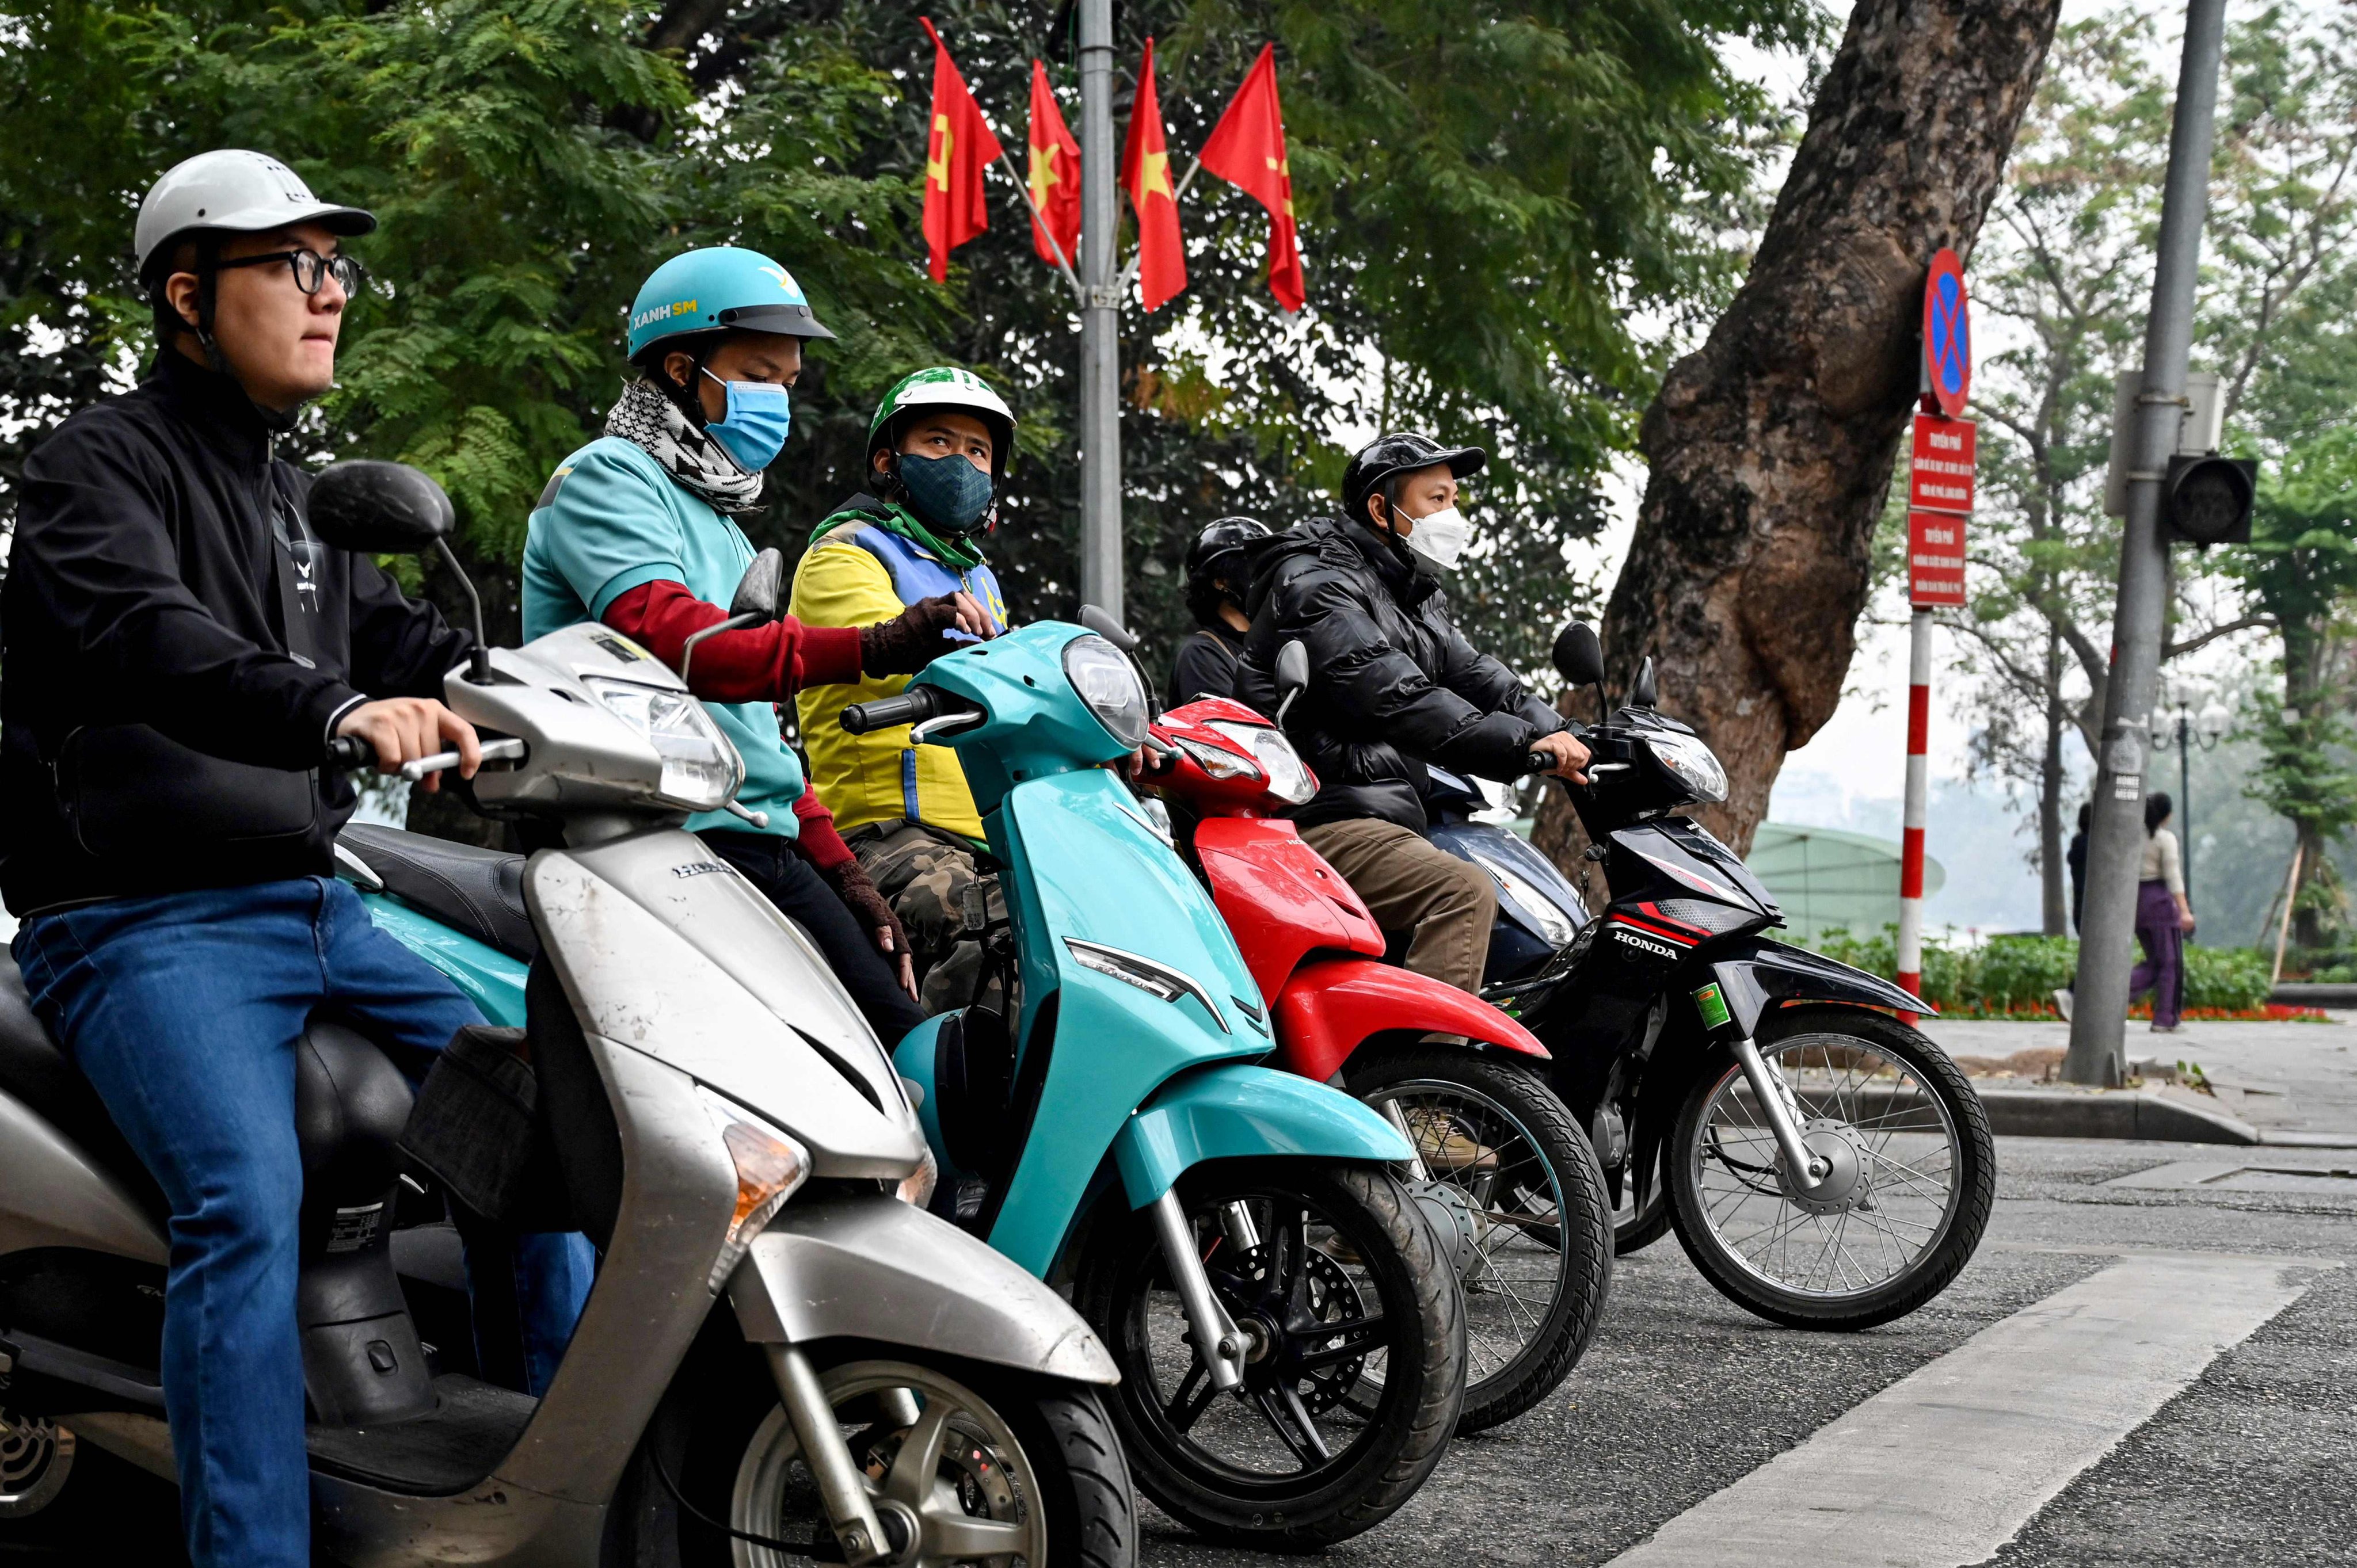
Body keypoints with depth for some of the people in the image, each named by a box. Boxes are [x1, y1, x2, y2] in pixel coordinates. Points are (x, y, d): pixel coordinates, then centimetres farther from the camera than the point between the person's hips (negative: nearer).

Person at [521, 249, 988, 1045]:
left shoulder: (720, 525, 30)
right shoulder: (605, 478, 0)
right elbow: (665, 635, -21)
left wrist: (838, 868, 20)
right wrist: (867, 648, -32)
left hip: (762, 846, 10)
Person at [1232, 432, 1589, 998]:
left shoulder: (1417, 597, 22)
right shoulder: (1316, 584, -11)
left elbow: (1476, 675, 12)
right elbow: (1396, 698, -24)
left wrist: (1555, 734, -7)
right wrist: (1523, 745, -31)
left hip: (1390, 816, 10)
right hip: (1321, 821, -10)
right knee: (1465, 893, -28)